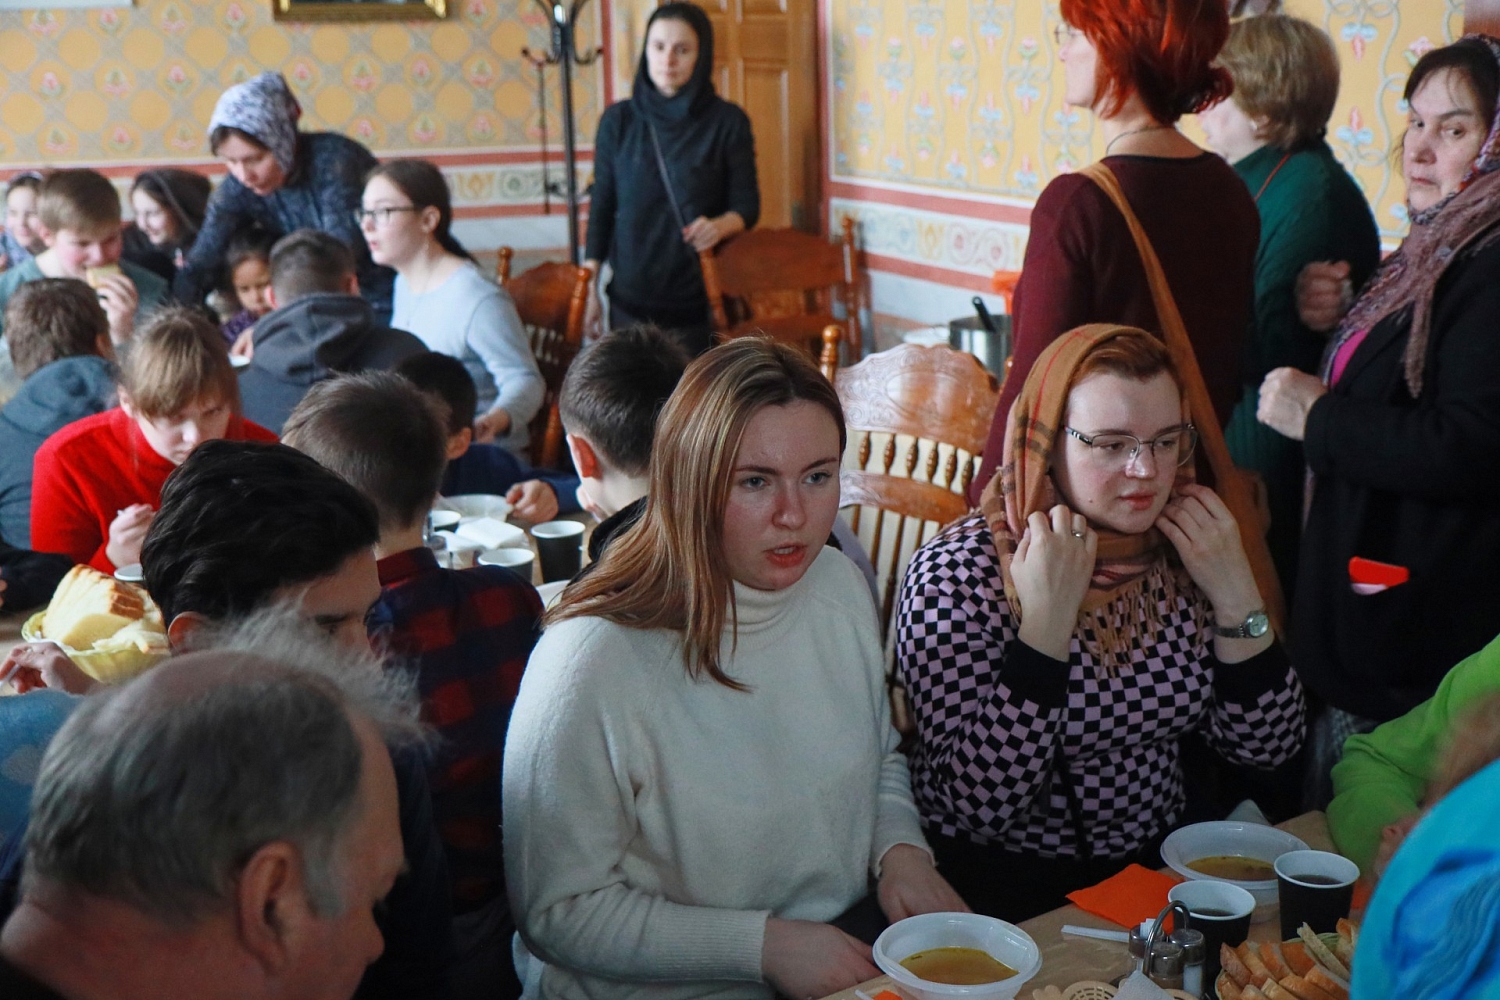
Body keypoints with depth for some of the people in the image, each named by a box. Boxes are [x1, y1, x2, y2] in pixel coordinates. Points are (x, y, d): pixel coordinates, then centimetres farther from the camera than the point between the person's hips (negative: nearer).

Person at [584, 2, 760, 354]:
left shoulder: (728, 121, -2)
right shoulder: (618, 120, 4)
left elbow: (747, 205, 0)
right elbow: (601, 207, 7)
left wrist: (720, 225, -22)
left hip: (704, 298, -1)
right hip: (632, 297, 2)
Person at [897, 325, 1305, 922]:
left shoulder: (1181, 554, -1)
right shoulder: (956, 574, -16)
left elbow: (1266, 749, 1)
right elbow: (981, 802, -22)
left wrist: (1236, 595, -11)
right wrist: (1045, 620, -27)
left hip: (1158, 867, 6)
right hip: (1005, 890, -5)